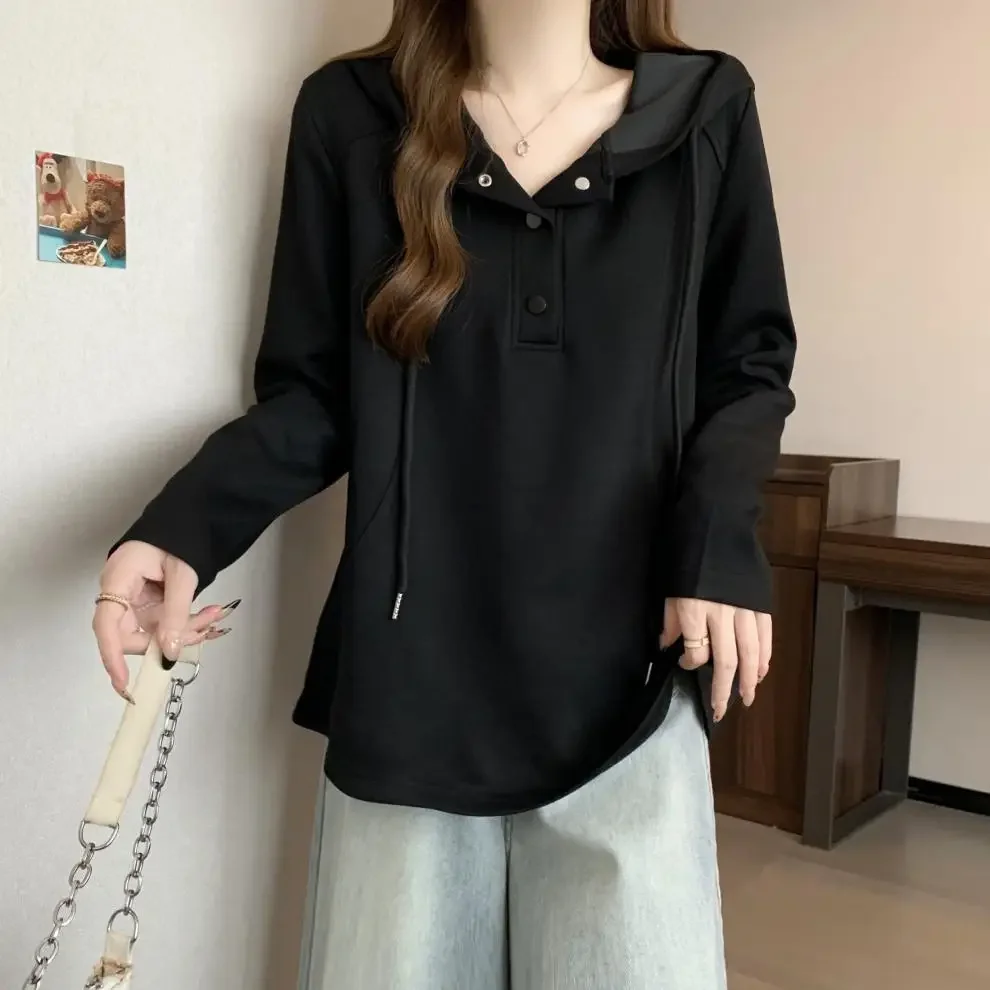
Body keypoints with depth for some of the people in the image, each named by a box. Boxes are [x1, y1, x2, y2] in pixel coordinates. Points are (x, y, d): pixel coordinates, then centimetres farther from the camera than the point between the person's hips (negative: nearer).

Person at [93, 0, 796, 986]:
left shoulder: (706, 108, 6)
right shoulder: (349, 112, 4)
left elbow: (747, 367, 10)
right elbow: (313, 391, 4)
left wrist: (716, 534, -8)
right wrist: (187, 522, -14)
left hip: (624, 674, 1)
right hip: (411, 676, 1)